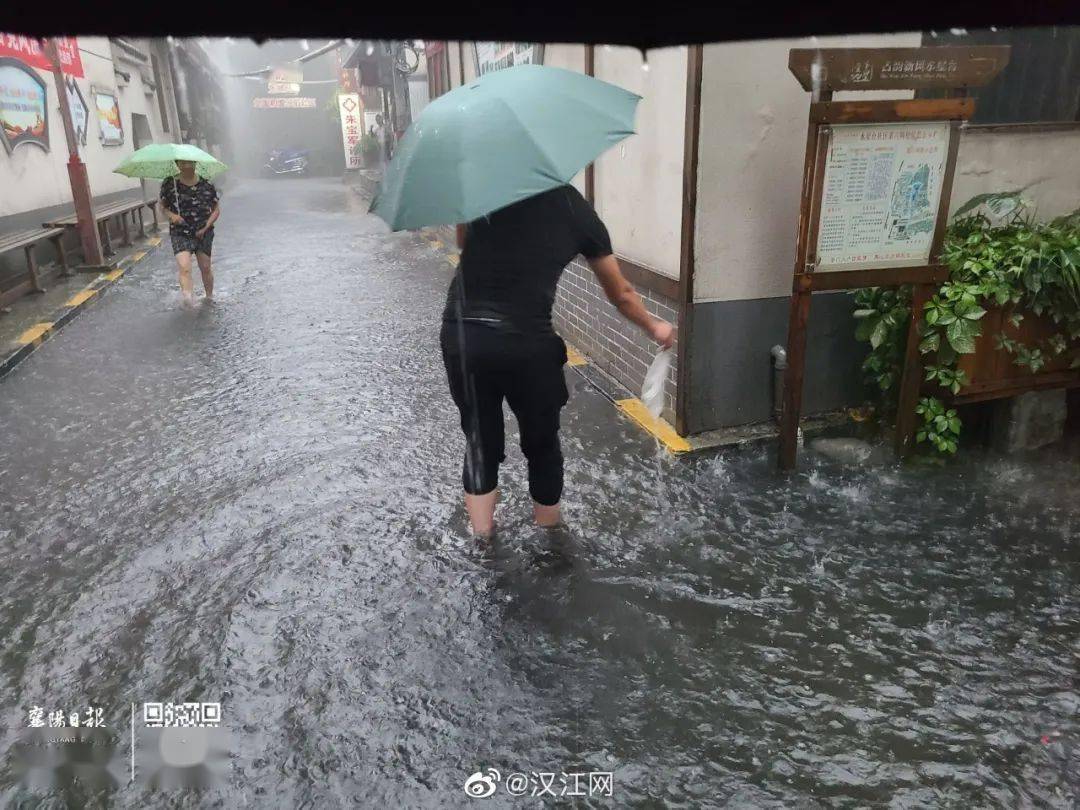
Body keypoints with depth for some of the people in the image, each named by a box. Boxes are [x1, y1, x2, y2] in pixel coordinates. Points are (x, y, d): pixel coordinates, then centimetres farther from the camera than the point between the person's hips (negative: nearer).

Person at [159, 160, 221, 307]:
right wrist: (171, 215, -12)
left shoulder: (206, 185, -3)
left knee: (205, 267, 11)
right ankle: (188, 296, -37)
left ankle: (210, 296, 32)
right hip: (180, 233, -1)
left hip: (203, 233, 1)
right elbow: (163, 205, 10)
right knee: (184, 267, -20)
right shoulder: (169, 184, -3)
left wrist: (206, 227, -8)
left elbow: (216, 209, 3)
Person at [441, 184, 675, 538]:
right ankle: (550, 533, 36)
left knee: (480, 441, 17)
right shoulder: (580, 212, 7)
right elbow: (621, 295, 17)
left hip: (461, 335, 2)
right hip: (527, 344, -2)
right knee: (542, 444, 18)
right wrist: (655, 328, 33)